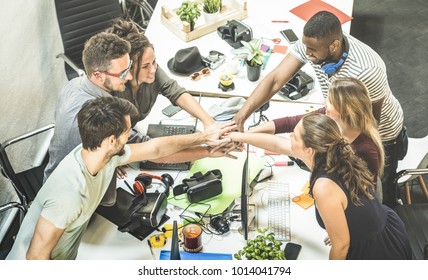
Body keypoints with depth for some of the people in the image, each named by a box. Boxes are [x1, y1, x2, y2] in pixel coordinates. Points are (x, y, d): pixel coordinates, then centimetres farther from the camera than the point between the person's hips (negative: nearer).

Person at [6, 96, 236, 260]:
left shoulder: (105, 154, -14)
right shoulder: (70, 194, -38)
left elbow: (155, 148, 2)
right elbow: (36, 256, -28)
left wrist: (202, 137, 7)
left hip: (65, 260, 7)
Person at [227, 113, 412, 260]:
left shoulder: (324, 188, -35)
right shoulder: (333, 152, -10)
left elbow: (341, 244, -23)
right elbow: (278, 144, 4)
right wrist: (239, 136, 14)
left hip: (374, 251, -8)